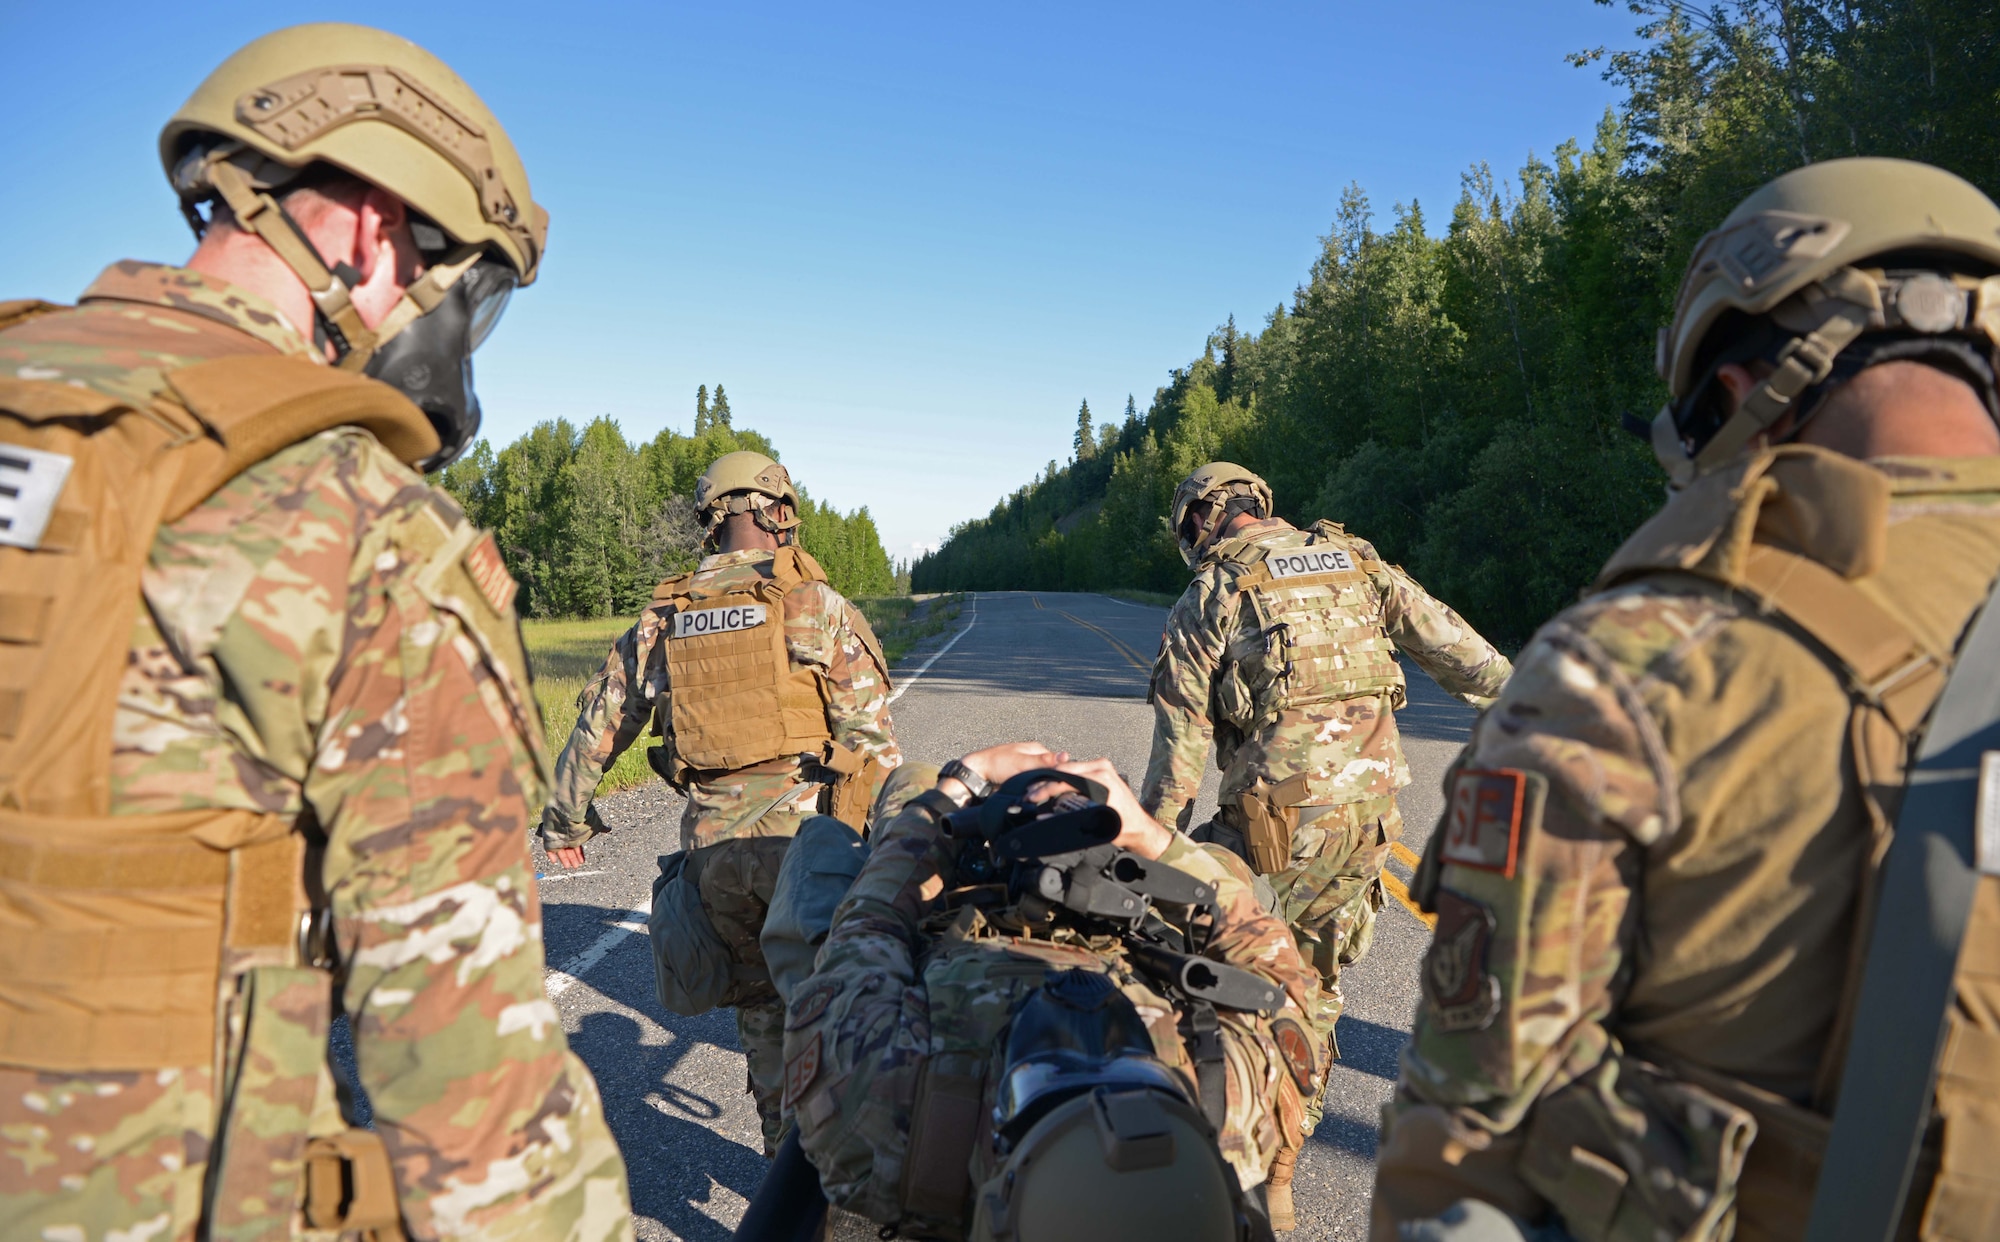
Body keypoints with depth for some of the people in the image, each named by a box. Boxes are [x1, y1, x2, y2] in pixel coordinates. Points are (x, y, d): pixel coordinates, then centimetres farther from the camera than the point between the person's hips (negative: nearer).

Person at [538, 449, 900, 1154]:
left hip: (714, 846, 4)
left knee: (762, 1004, 19)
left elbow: (596, 728, 17)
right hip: (807, 836, -4)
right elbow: (872, 738, -7)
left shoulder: (662, 621, 9)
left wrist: (564, 821, 30)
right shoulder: (819, 607, -4)